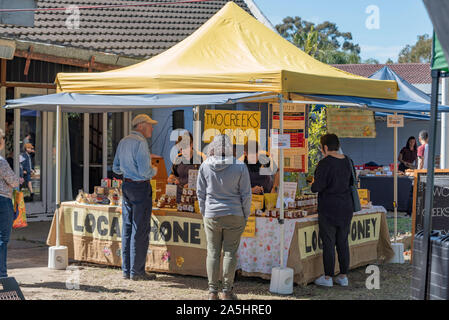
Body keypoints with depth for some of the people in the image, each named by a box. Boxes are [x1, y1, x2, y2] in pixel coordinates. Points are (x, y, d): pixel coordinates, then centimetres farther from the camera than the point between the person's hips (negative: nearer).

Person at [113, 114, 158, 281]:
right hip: (141, 187, -8)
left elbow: (116, 168, 17)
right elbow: (144, 171, -19)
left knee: (127, 228, 11)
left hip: (126, 186, 8)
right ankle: (137, 271, 1)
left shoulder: (123, 142, 12)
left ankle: (126, 269, 15)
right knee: (140, 230, -3)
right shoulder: (140, 142, -14)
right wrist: (154, 170, 0)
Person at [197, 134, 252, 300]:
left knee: (213, 253, 8)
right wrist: (245, 216, 8)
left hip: (211, 216, 1)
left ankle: (212, 291, 11)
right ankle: (227, 291, 9)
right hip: (234, 216, -1)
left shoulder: (205, 166, -4)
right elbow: (246, 194, -3)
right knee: (230, 253, 5)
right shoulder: (240, 167, -8)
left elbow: (200, 193, 4)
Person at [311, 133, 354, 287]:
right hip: (346, 208, 6)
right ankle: (343, 276, 17)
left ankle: (328, 277, 7)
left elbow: (317, 187, -20)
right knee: (343, 242, 12)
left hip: (329, 209, -6)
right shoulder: (348, 161, 5)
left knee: (328, 243, 1)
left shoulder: (325, 163, -16)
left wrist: (313, 184, 1)